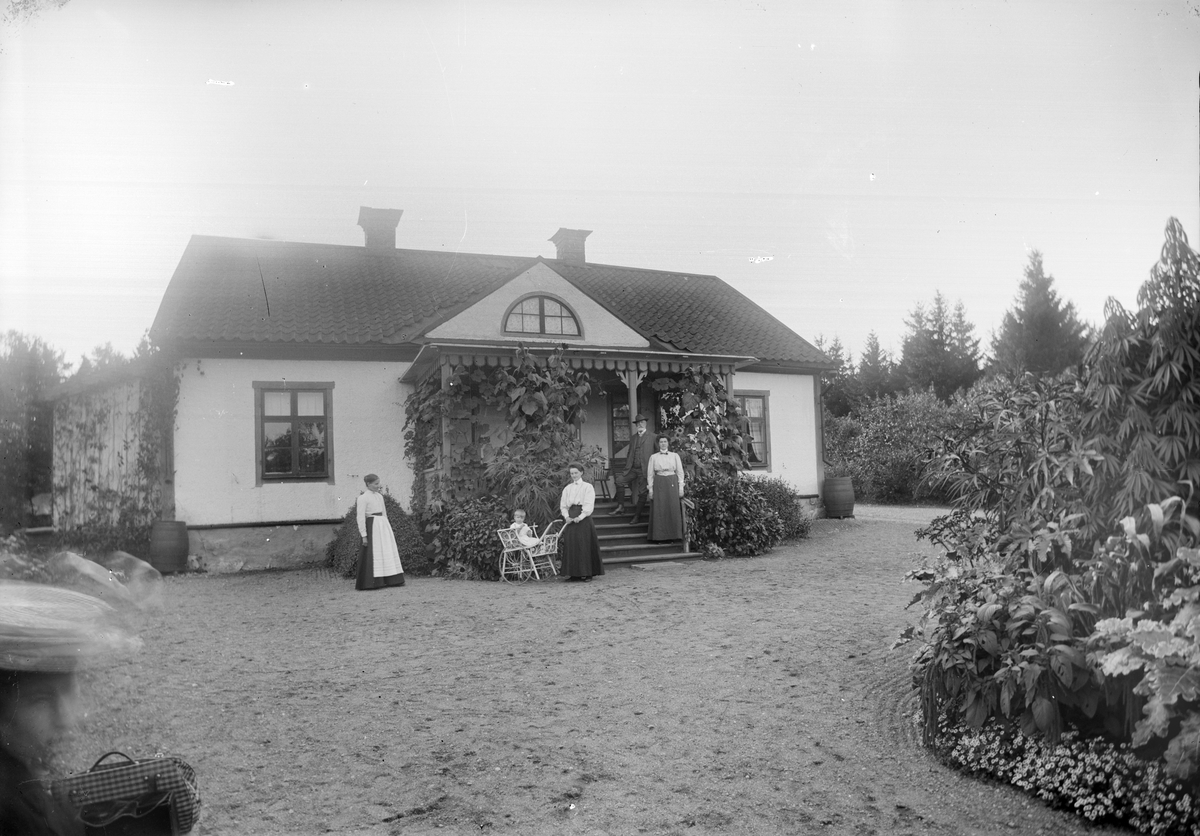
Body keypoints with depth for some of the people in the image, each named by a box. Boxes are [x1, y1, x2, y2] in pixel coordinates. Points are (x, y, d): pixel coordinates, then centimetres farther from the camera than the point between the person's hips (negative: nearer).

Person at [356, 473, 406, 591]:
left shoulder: (379, 496, 14)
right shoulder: (363, 498, -8)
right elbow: (360, 518, -11)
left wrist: (387, 528, 18)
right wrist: (364, 535, -14)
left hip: (384, 526, 8)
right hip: (372, 527, -7)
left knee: (387, 552, 9)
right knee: (373, 554, -6)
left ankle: (391, 580, 15)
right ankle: (372, 583, -2)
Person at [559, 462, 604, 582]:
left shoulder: (588, 487, 1)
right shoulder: (567, 489, 14)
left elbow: (589, 505, -7)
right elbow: (563, 505, 11)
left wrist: (580, 517, -18)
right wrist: (566, 516, -8)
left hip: (584, 519, -4)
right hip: (570, 520, 4)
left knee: (584, 546, -5)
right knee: (571, 546, 1)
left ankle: (587, 573, 1)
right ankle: (573, 573, 6)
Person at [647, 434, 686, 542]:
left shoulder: (675, 456, 8)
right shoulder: (653, 457, 7)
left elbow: (680, 472, 7)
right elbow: (650, 474, 6)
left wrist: (681, 487, 0)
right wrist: (650, 489, -1)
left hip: (672, 484, 0)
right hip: (658, 484, 0)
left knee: (673, 509, -3)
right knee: (659, 510, -2)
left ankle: (673, 535, 4)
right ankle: (658, 536, 3)